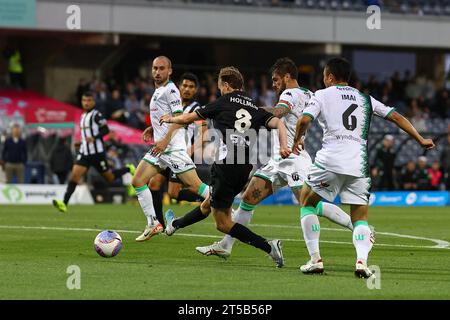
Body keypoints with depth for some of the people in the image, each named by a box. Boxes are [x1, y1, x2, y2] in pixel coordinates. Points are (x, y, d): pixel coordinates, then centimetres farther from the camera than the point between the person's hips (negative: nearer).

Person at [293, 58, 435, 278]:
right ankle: (362, 259, -17)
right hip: (359, 164, 3)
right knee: (360, 216, 11)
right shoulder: (365, 99, 20)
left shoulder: (322, 95, 9)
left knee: (307, 201, 17)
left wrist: (297, 141, 14)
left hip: (330, 160, -3)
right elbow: (396, 117, 16)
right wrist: (421, 140, 22)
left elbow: (304, 121, -5)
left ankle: (315, 259, 6)